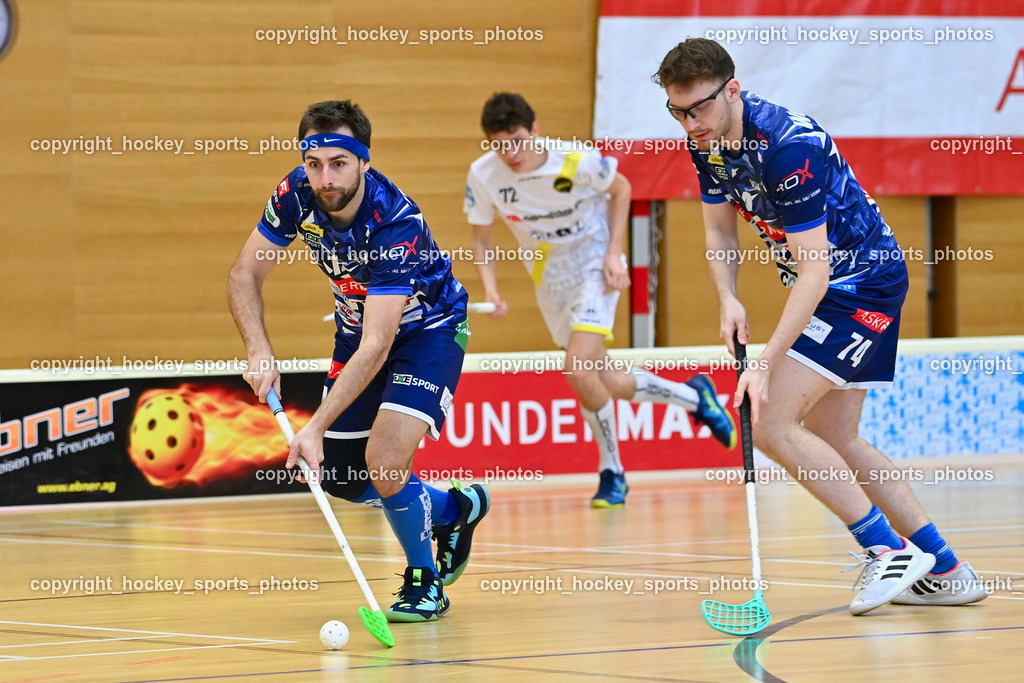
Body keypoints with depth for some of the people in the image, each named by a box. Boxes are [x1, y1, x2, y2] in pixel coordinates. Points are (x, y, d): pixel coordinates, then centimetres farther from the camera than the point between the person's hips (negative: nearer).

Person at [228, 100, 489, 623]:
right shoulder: (298, 195, -21)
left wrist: (316, 427, -45)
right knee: (339, 478, 8)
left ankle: (424, 581, 2)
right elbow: (245, 275, -8)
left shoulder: (395, 224, -37)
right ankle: (453, 508, 34)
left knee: (383, 464, -24)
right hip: (356, 328, 6)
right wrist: (259, 352, -26)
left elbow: (377, 346, -39)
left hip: (427, 330, -6)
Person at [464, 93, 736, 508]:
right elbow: (481, 239, -2)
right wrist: (489, 286, -20)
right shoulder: (482, 176, -16)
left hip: (594, 268, -5)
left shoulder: (576, 161, -23)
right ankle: (693, 396, 34)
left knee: (579, 369, -22)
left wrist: (614, 253, -13)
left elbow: (620, 189, -3)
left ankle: (611, 473, -2)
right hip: (550, 281, 5)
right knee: (608, 384, 7)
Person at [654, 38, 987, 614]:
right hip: (829, 287, 10)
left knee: (773, 425, -16)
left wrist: (767, 365, -33)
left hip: (863, 280, -10)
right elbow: (721, 232, 11)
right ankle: (946, 570, 18)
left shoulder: (789, 147, -30)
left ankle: (890, 550, -8)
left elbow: (813, 271, -30)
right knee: (832, 437, 12)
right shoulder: (709, 143, -3)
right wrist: (728, 299, -9)